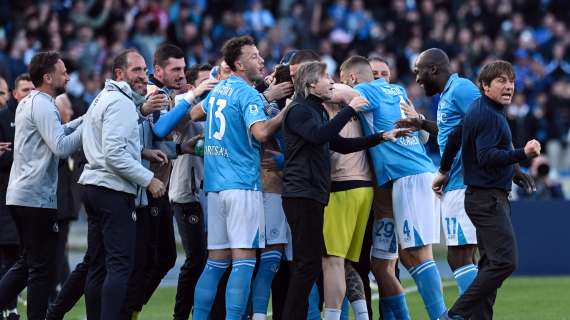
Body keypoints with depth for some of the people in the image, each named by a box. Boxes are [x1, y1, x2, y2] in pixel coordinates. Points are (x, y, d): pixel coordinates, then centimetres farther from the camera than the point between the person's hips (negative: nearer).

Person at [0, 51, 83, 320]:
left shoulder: (28, 103, 16)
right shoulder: (43, 105, -14)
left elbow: (56, 133, 19)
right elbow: (62, 147, -22)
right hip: (37, 197, -10)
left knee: (28, 262, 17)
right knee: (42, 268, -4)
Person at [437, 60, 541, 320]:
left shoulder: (478, 110, 16)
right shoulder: (489, 116, -15)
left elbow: (455, 138, 28)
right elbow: (486, 157, -26)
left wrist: (443, 170, 42)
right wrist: (523, 154, -34)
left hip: (488, 198, 11)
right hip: (488, 198, -11)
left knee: (491, 264, 9)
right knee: (505, 261, -17)